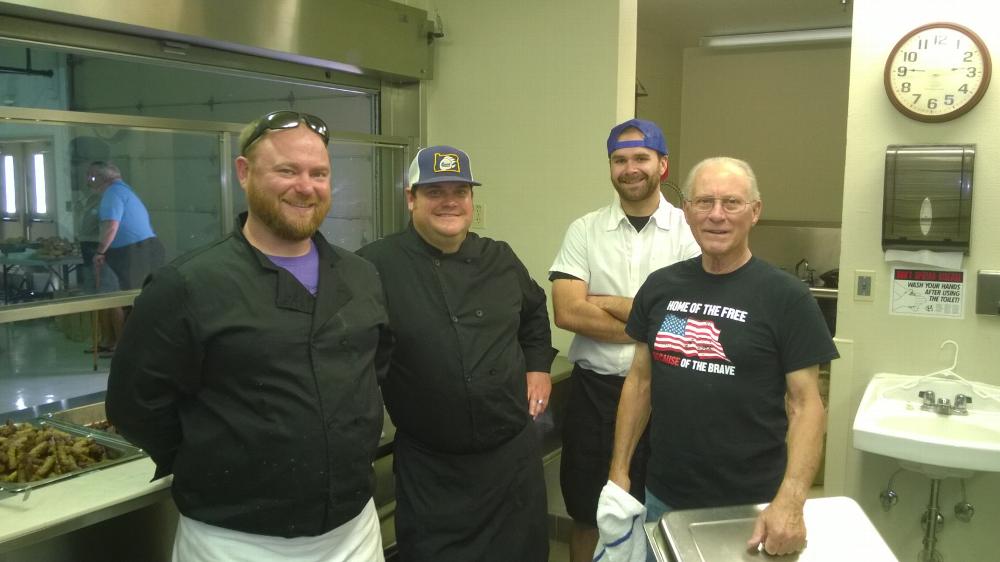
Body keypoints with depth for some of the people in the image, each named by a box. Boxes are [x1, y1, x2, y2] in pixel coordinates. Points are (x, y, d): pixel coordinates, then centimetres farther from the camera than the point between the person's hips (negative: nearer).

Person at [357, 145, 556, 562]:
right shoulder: (376, 265, -12)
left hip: (514, 451, 5)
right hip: (429, 465, -4)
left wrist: (538, 366, 15)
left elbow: (534, 312, 23)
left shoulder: (500, 258, 6)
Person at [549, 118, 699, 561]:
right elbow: (567, 313, -12)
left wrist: (605, 302, -11)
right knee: (589, 516, 16)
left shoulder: (689, 231, -4)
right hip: (595, 388, 1)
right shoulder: (584, 231, -1)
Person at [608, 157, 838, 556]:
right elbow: (640, 381, 7)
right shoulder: (660, 286, 1)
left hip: (751, 507, -3)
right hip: (663, 497, 4)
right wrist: (619, 469, 3)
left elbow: (806, 405, -11)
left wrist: (790, 501, -22)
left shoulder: (786, 297, -10)